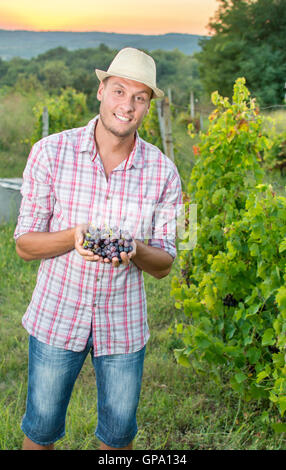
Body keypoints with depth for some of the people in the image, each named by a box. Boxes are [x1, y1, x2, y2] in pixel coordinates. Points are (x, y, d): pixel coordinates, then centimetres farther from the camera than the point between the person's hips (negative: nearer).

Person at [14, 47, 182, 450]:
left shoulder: (162, 171, -8)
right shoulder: (51, 152, -11)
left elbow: (164, 265, -2)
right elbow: (24, 245, -8)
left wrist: (135, 251, -25)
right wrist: (74, 236, -28)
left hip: (124, 325, 1)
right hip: (56, 316, -1)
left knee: (119, 434, 18)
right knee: (41, 429, 16)